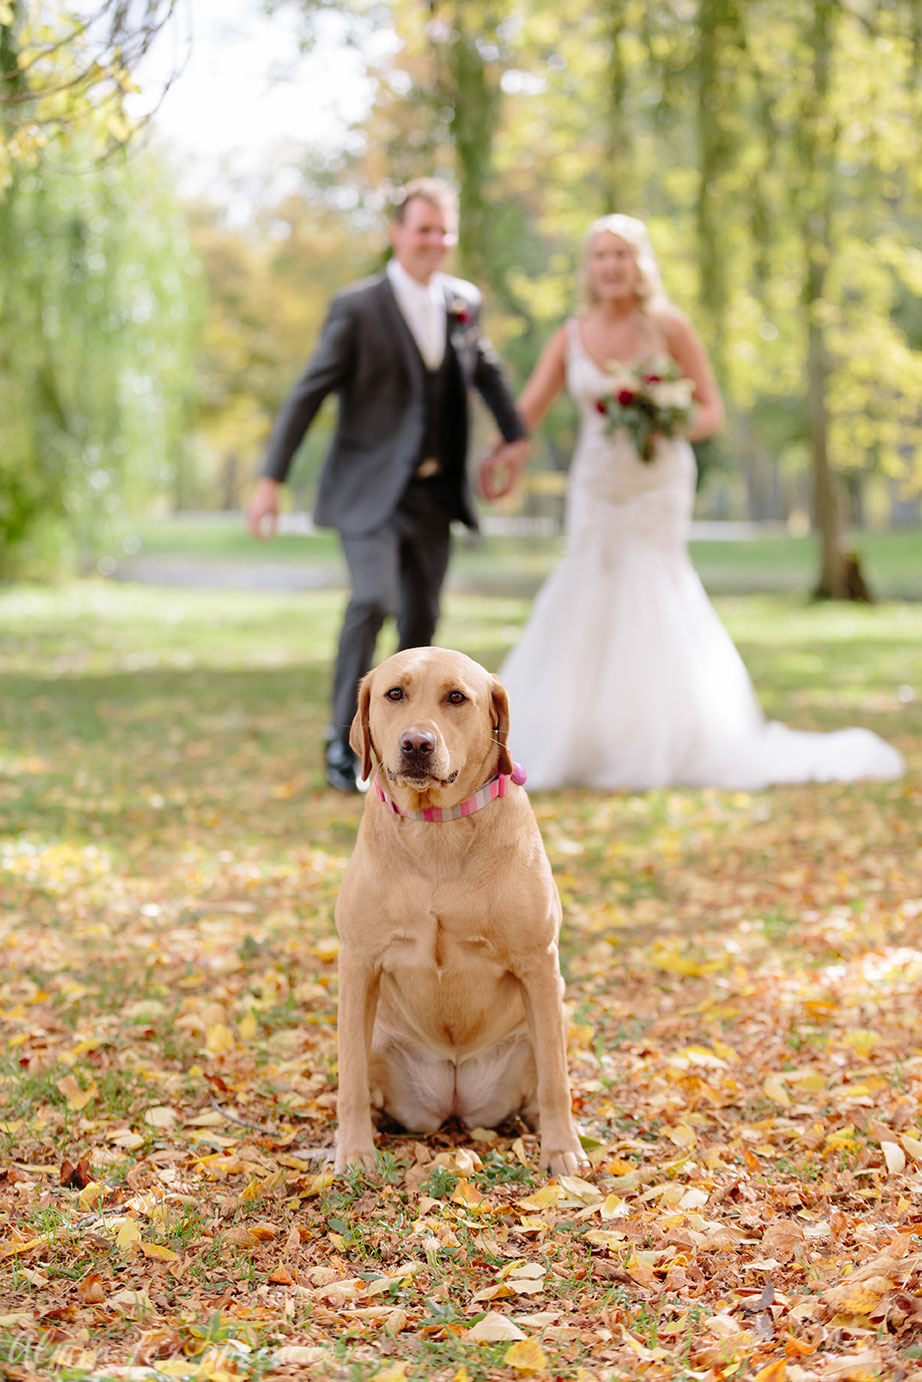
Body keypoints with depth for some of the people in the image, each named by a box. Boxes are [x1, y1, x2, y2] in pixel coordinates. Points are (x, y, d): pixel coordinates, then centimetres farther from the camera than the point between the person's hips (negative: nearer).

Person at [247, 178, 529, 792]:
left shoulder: (465, 302, 6)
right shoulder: (358, 309, -9)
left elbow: (486, 369, 25)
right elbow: (308, 394, -9)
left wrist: (516, 432, 30)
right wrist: (272, 479, -12)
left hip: (435, 493, 5)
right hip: (370, 488, -5)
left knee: (422, 616, 10)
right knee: (373, 600, -21)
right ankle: (345, 742, -10)